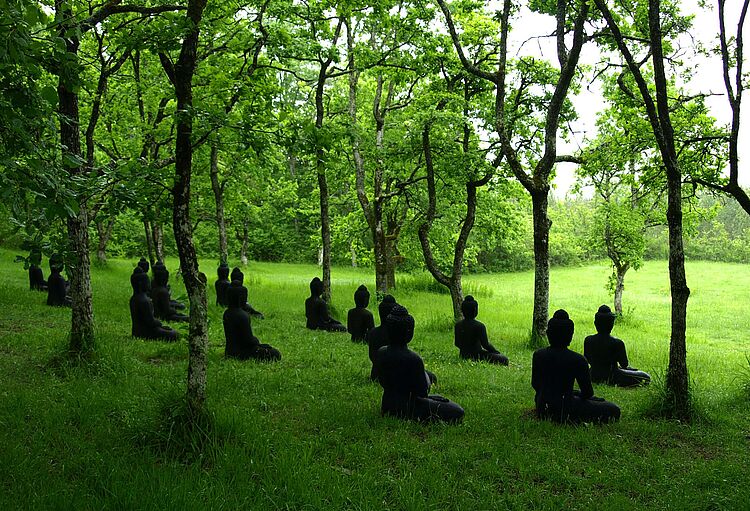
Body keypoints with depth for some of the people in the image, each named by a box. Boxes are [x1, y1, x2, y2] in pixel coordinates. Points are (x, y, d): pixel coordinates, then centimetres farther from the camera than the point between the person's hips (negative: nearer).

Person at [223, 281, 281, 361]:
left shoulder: (227, 313, 3)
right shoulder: (242, 316, -24)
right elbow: (248, 339, -21)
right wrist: (257, 342, 1)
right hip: (239, 353, -9)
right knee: (275, 354, -7)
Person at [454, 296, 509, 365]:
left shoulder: (457, 325, -1)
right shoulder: (479, 326, -20)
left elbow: (457, 344, 8)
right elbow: (485, 344, -16)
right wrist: (496, 352, 0)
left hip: (463, 355, 8)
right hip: (476, 356, -8)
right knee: (504, 359, -7)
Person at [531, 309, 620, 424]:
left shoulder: (538, 355, -4)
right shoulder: (577, 360, -17)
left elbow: (535, 385, 8)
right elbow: (587, 392, -9)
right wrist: (579, 394, 13)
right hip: (563, 410, -7)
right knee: (614, 410, 1)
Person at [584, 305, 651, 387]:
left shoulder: (588, 340, -12)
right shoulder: (617, 343, -24)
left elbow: (587, 360, 2)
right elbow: (624, 365, -14)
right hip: (611, 378, -5)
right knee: (646, 377, 1)